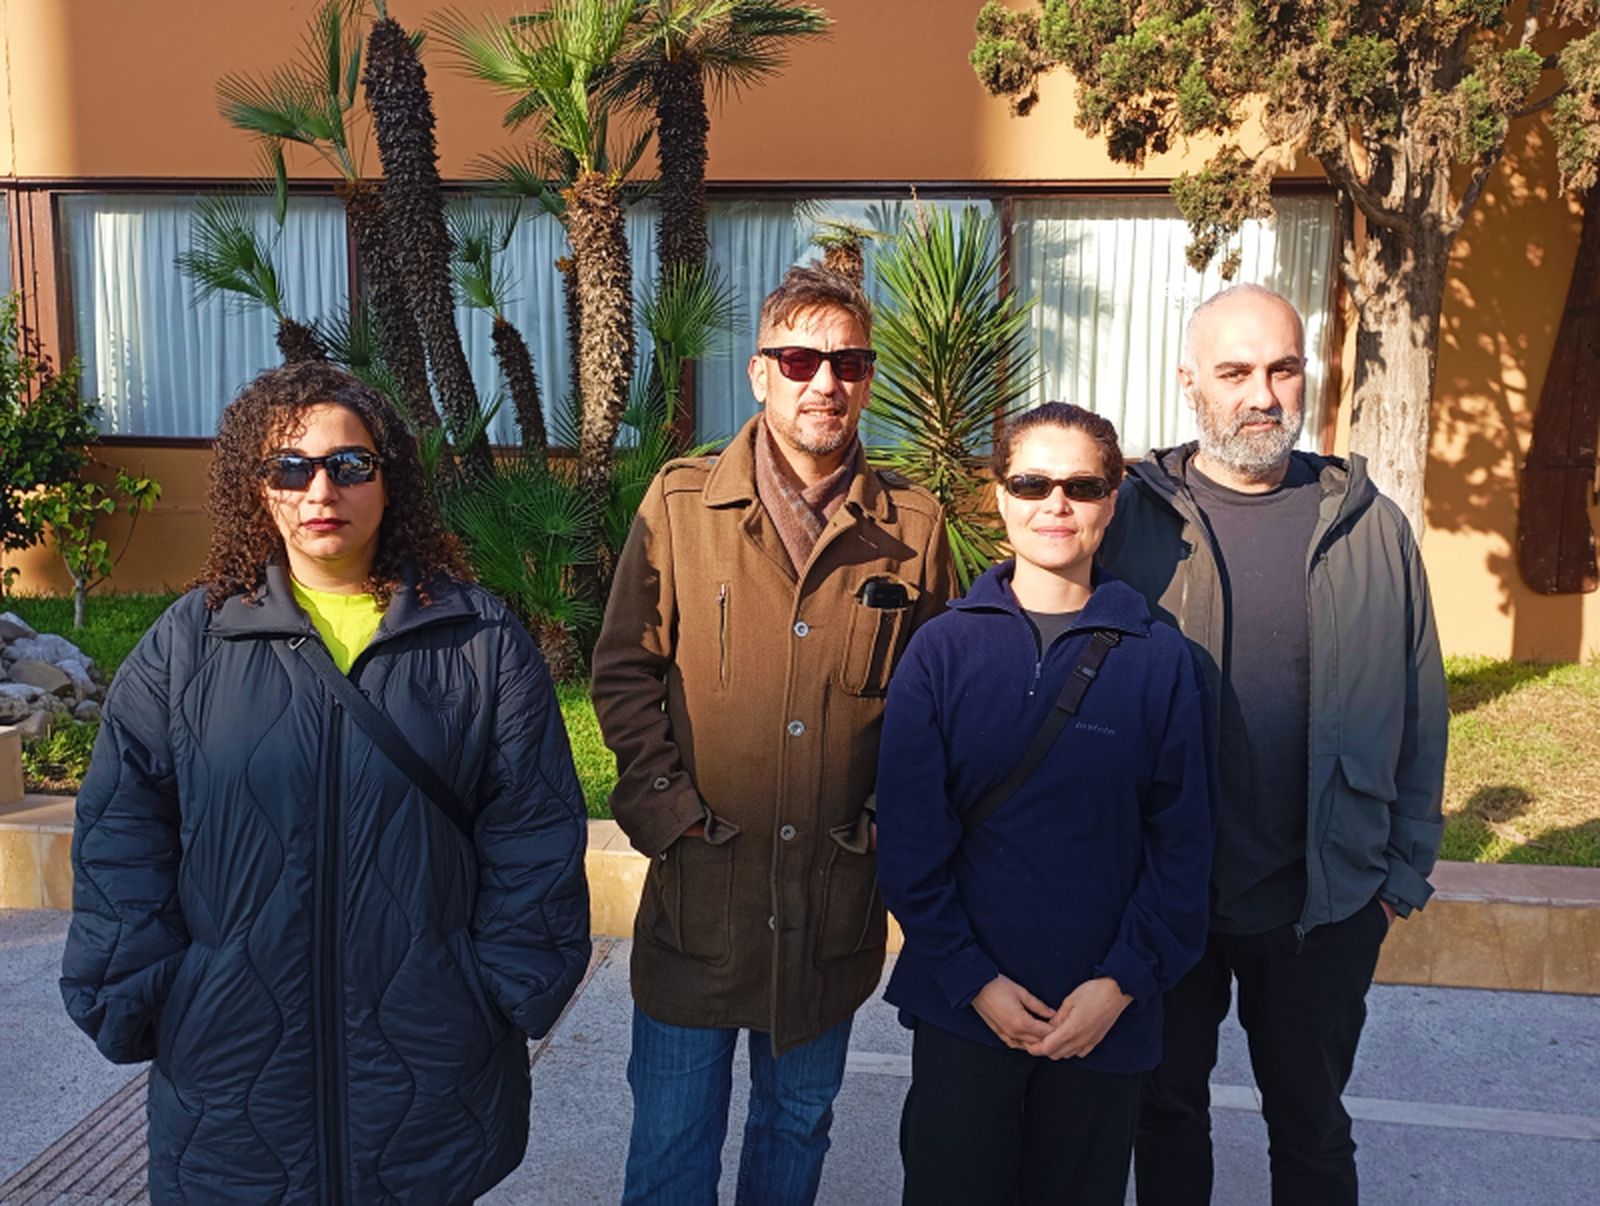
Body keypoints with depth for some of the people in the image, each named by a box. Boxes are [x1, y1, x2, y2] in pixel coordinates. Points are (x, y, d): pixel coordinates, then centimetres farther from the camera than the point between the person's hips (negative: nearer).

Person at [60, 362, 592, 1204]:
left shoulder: (482, 644, -1)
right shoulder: (186, 645, 1)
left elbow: (533, 839, -1)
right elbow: (122, 841, 2)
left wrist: (514, 992, -5)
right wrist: (135, 1005, -3)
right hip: (233, 1063, 1)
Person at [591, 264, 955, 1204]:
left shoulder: (913, 526, 0)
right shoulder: (681, 502, -2)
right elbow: (625, 671, 0)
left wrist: (894, 819, -3)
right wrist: (664, 803, -8)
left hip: (837, 894, 2)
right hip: (698, 889, -1)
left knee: (800, 1122, 21)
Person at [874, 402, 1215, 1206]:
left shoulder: (1159, 658, -4)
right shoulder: (944, 648, -4)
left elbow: (1181, 844, -3)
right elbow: (909, 838, -5)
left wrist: (1123, 983, -9)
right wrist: (973, 979, -10)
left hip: (1105, 1018, 1)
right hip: (962, 1007, 0)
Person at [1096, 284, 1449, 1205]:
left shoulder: (1371, 527, 0)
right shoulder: (1131, 519, -7)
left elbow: (1420, 710, 4)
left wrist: (1406, 871, 4)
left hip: (1325, 903, 1)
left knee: (1312, 1125, 19)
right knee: (1169, 1106, 18)